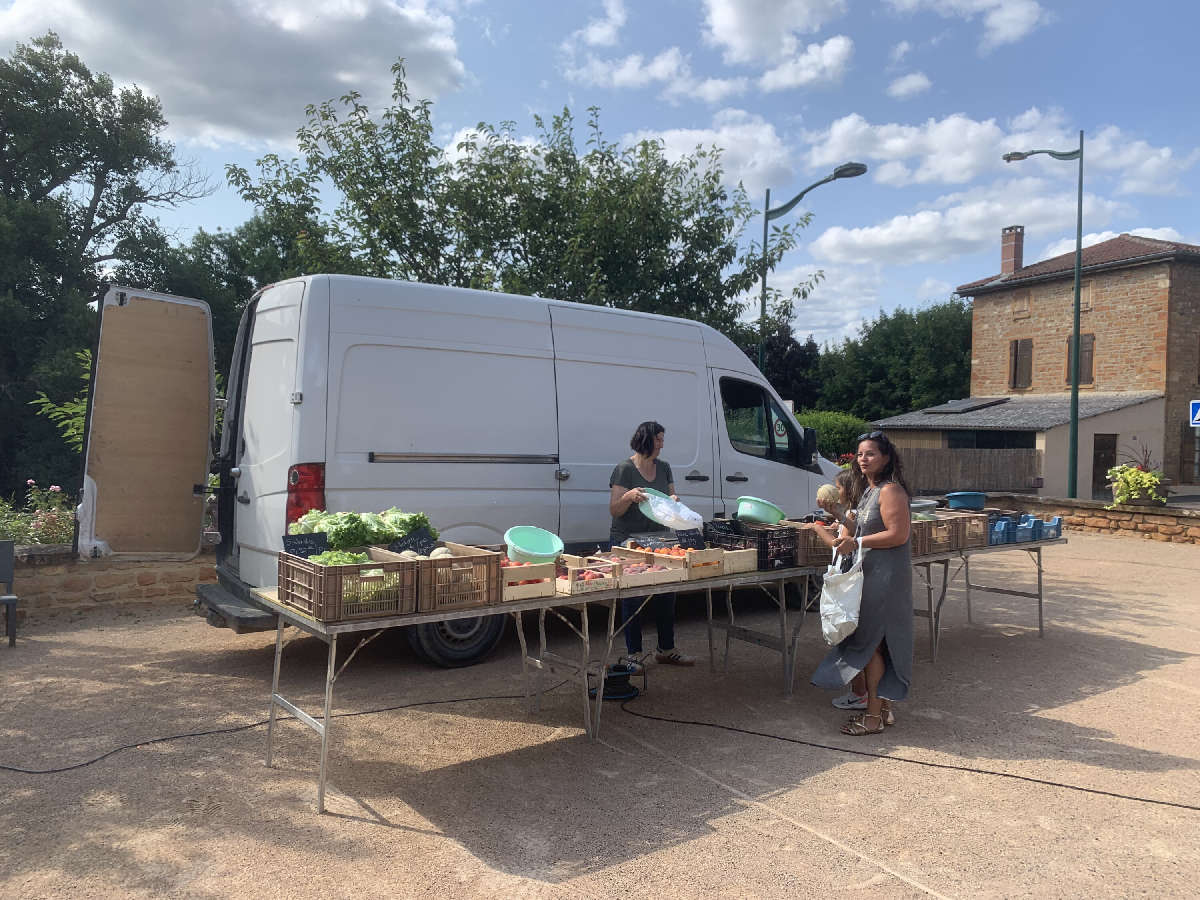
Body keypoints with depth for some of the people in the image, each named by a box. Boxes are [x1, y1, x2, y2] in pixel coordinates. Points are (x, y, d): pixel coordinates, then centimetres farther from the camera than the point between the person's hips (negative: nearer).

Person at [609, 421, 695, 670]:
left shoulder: (664, 467, 10)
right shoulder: (624, 469, -9)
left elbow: (671, 499, 16)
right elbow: (614, 510, -11)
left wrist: (674, 500, -7)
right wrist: (629, 496, -29)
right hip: (627, 540, -6)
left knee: (666, 594, 8)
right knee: (633, 598, -1)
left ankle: (666, 649, 22)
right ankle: (632, 654, 10)